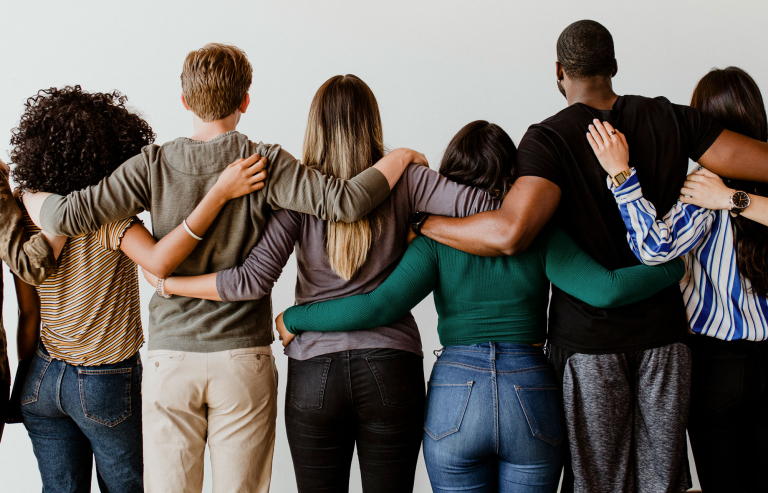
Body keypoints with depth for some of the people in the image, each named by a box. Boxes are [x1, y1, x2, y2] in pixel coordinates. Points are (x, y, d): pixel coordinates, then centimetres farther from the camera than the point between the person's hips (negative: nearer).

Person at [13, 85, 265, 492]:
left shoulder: (23, 217, -4)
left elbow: (27, 315, 2)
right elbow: (160, 261, -40)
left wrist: (27, 381, 15)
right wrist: (219, 193, -39)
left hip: (43, 378, 5)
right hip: (107, 384, -4)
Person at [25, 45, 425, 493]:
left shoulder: (153, 165, -3)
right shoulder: (265, 163, -8)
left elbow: (68, 217, -7)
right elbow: (346, 202, -18)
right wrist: (399, 158, -2)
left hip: (171, 358, 1)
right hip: (244, 359, -1)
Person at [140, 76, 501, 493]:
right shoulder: (402, 182, -1)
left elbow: (254, 281, -11)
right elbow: (484, 206, -10)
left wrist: (167, 282, -1)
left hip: (315, 369, 0)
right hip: (392, 367, 0)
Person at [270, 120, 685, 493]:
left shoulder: (437, 238, -2)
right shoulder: (541, 234, 0)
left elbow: (379, 307, -12)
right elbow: (605, 289, -11)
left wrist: (293, 318, 0)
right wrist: (676, 266, 3)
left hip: (455, 397, 0)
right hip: (533, 397, 1)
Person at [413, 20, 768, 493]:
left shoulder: (549, 138, -12)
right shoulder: (670, 119, 0)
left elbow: (512, 232, -29)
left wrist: (424, 223, -16)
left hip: (587, 342, -3)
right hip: (664, 333, 3)